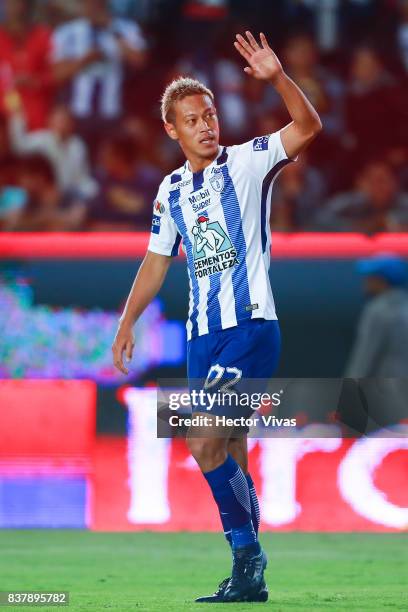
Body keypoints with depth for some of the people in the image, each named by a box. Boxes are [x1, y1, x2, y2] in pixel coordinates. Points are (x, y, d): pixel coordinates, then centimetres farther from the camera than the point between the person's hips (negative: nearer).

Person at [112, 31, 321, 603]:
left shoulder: (247, 162, -2)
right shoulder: (172, 190, 14)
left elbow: (308, 127, -16)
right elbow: (157, 260, 23)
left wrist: (278, 78, -31)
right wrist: (126, 324, 20)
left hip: (252, 325, -6)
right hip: (203, 335, 6)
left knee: (204, 439, -19)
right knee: (227, 454, 5)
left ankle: (247, 553, -9)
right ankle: (249, 574, 10)